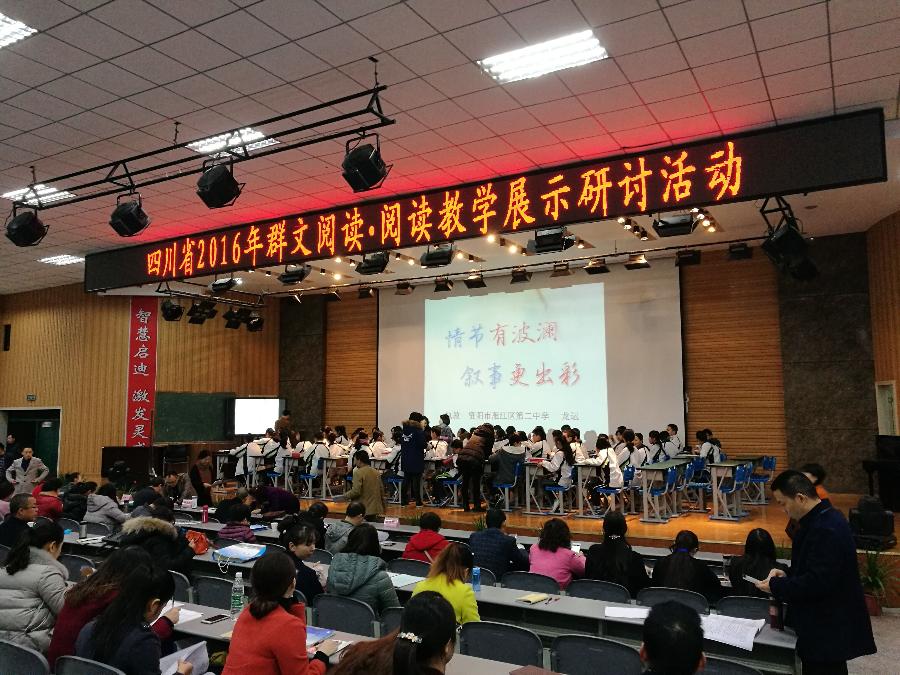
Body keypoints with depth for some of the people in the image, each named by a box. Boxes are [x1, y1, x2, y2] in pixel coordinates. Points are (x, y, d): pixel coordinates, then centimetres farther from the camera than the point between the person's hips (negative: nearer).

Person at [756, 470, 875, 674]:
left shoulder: (826, 529, -26)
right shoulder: (821, 519, 7)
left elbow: (818, 582, -27)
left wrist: (776, 586, -17)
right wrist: (788, 575, 4)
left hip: (829, 630, -10)